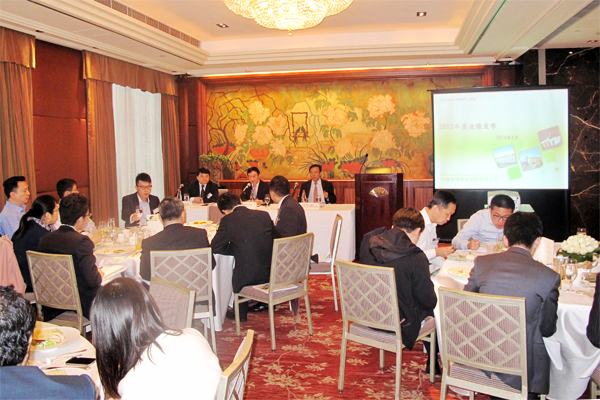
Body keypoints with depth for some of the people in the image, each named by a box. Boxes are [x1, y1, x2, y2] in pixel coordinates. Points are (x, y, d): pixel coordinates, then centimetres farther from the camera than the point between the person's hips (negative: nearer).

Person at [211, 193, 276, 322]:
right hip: (271, 273, 4)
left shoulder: (228, 220, -7)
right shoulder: (264, 215, 4)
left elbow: (215, 248, -3)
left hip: (248, 277, -4)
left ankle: (240, 313, 37)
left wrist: (235, 248, 10)